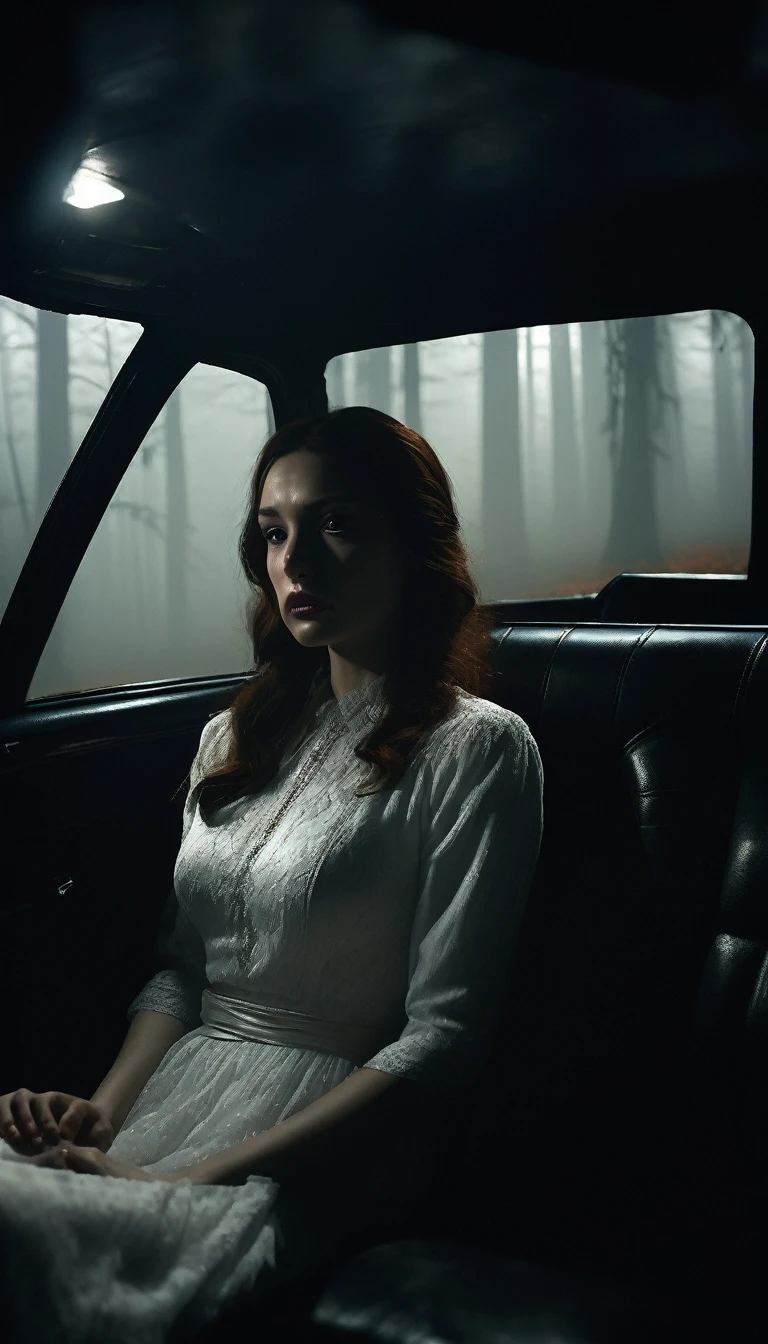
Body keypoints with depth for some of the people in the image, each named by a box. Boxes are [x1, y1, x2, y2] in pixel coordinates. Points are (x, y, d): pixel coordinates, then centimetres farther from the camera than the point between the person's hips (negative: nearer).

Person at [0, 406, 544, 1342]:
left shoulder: (474, 749, -6)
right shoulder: (234, 738, 15)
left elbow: (444, 1037, -11)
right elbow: (181, 968, 15)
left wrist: (195, 1178, -16)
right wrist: (103, 1110, -6)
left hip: (321, 1147, -6)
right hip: (171, 1089, 6)